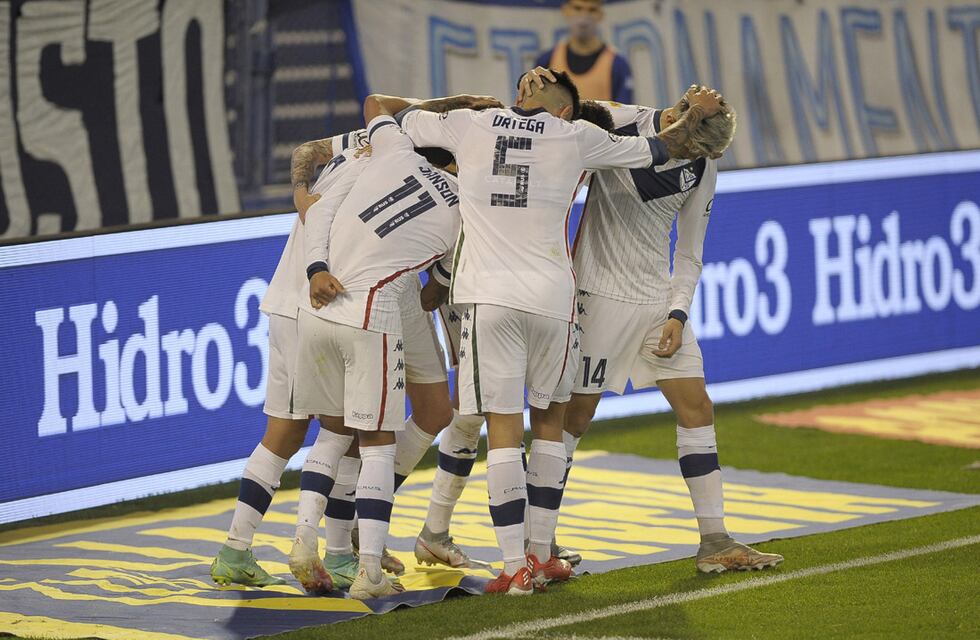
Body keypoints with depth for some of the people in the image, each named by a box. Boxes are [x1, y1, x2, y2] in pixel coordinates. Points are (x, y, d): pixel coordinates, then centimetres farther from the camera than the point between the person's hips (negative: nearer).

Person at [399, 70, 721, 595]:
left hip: (487, 296, 0)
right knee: (549, 420, 17)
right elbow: (657, 151, 17)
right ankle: (541, 554, 19)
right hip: (550, 297, 0)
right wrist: (695, 115, 37)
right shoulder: (577, 138, 4)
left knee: (502, 428, 0)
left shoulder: (469, 126, 6)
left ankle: (516, 566, -4)